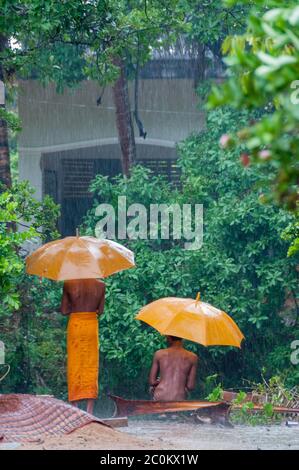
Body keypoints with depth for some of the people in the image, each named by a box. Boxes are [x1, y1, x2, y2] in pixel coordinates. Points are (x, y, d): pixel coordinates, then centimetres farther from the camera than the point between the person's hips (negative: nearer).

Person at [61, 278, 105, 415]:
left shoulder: (68, 284, -7)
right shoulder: (100, 285, -3)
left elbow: (64, 310, -3)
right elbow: (100, 310, 3)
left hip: (75, 325, -1)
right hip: (92, 325, 1)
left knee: (74, 365, 5)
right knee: (91, 366, 6)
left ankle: (74, 408, 1)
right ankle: (90, 409, 2)